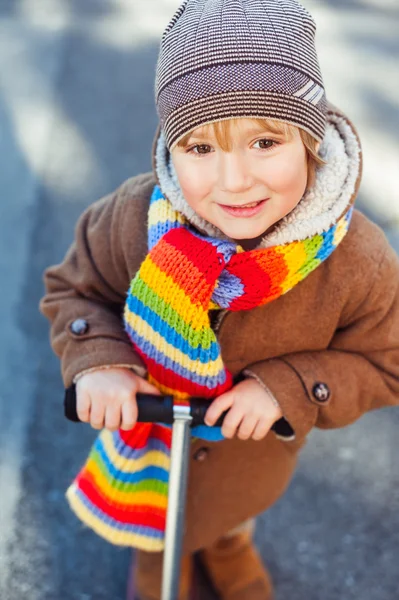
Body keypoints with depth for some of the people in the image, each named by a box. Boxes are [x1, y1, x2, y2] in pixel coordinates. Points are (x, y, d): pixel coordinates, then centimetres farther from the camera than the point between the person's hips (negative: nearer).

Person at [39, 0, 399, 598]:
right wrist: (97, 360, -32)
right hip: (147, 429, 0)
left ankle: (229, 544, 76)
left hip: (259, 447, 1)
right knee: (157, 523, 34)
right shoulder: (131, 220, -33)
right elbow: (72, 289, -13)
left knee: (238, 504, 37)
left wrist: (289, 390, -34)